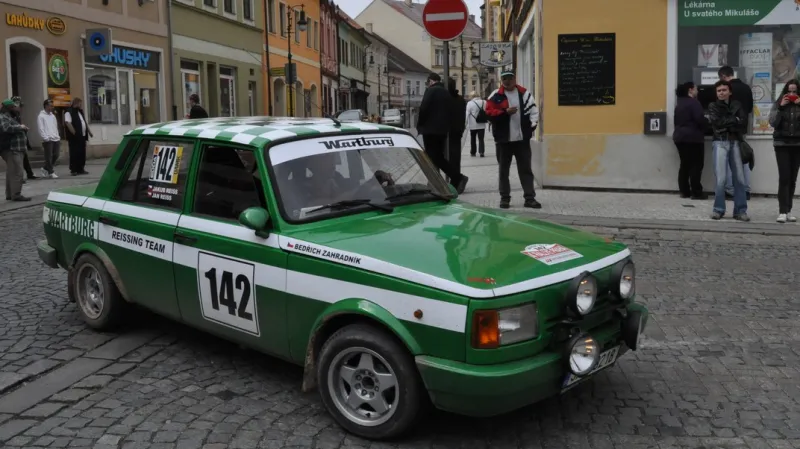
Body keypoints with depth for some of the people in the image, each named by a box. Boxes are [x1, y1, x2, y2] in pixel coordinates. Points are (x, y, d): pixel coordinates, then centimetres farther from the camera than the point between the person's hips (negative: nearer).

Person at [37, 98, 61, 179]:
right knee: (49, 156, -3)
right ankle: (51, 172, 5)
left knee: (55, 155, 6)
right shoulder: (41, 116, -2)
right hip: (47, 140, -7)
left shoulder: (53, 115, 19)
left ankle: (45, 169, 23)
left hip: (56, 139, 7)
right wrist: (46, 138, -15)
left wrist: (58, 136, 10)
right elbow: (41, 129, -8)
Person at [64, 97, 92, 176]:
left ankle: (80, 169, 15)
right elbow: (68, 123, -20)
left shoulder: (80, 112, 19)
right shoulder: (69, 112, -9)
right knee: (74, 154, -5)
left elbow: (85, 123, 26)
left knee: (82, 154, 9)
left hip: (82, 136, 8)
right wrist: (74, 133, -22)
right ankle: (73, 170, -2)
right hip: (75, 137, -8)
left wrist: (89, 132, 20)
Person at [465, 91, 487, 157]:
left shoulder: (470, 103, -10)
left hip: (473, 125, -2)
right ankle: (481, 152, -11)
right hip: (482, 124, 2)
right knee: (481, 139, 3)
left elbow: (467, 114, -9)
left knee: (473, 139, 12)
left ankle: (473, 152, 18)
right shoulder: (484, 102, 1)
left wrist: (465, 123, -3)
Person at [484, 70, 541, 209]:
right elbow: (490, 113, -10)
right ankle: (505, 198, 16)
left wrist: (532, 125, -6)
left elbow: (533, 110, 6)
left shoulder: (524, 93, 5)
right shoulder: (496, 96, -2)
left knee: (526, 169, 4)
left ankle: (530, 198, 8)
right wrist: (505, 112, -19)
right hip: (504, 139, -1)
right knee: (504, 170, 7)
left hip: (522, 138, 1)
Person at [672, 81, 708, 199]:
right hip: (693, 137, -8)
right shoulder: (694, 103, -12)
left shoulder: (679, 104, 15)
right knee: (696, 165, -4)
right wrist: (708, 122, 0)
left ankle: (684, 191, 11)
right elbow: (700, 119, -19)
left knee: (684, 164, 11)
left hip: (680, 137, 8)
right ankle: (696, 192, -5)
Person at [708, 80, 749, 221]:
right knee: (721, 178, -11)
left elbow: (743, 122, 0)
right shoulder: (713, 106, 9)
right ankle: (718, 209, 2)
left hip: (735, 142, 2)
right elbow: (716, 122, -8)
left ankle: (740, 211, 7)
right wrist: (734, 120, -3)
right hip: (720, 142, -2)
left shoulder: (737, 105, 14)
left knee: (739, 178, 0)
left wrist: (725, 123, -7)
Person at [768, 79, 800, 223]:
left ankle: (788, 210, 12)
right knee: (784, 177, -11)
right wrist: (781, 107, -14)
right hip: (782, 144, -2)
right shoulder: (779, 104, 3)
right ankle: (782, 211, -13)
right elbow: (772, 122, -7)